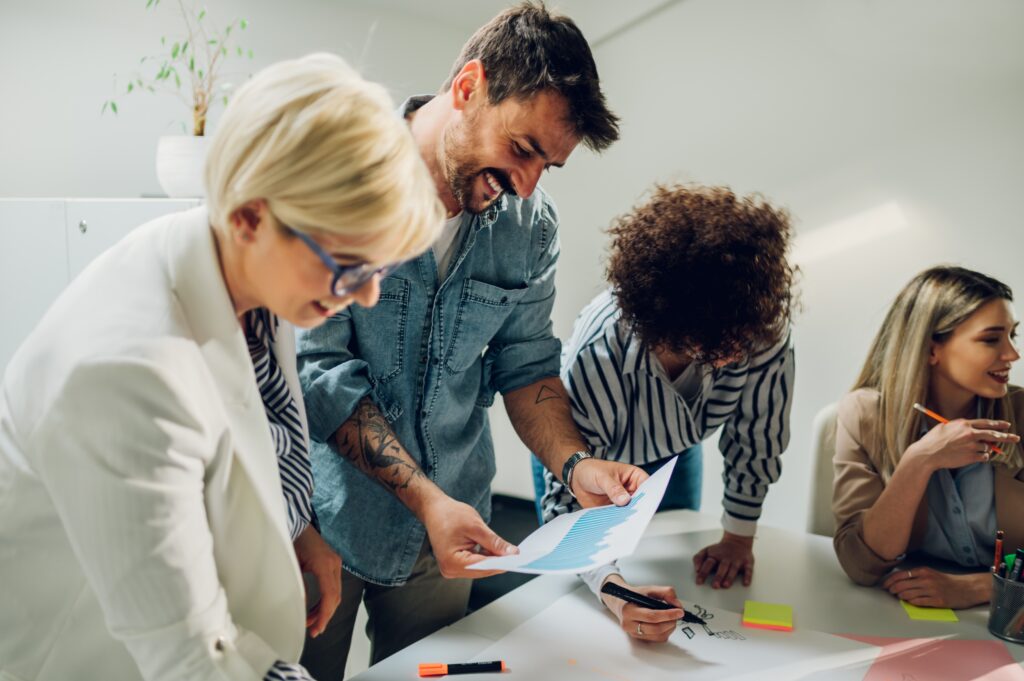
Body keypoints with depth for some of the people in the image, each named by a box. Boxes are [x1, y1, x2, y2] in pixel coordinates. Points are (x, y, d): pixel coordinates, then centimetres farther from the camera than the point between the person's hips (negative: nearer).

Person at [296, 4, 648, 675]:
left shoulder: (532, 224, -4)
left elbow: (525, 365, 2)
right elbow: (317, 369, -20)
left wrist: (576, 461, -16)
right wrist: (425, 497, -26)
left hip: (447, 530, 4)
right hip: (321, 521, -3)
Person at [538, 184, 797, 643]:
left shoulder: (762, 330, -37)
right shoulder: (596, 356, -45)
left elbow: (758, 436, -19)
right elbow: (568, 497, -38)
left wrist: (738, 537, -10)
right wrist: (613, 590, -54)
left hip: (675, 453, 3)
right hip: (581, 450, -2)